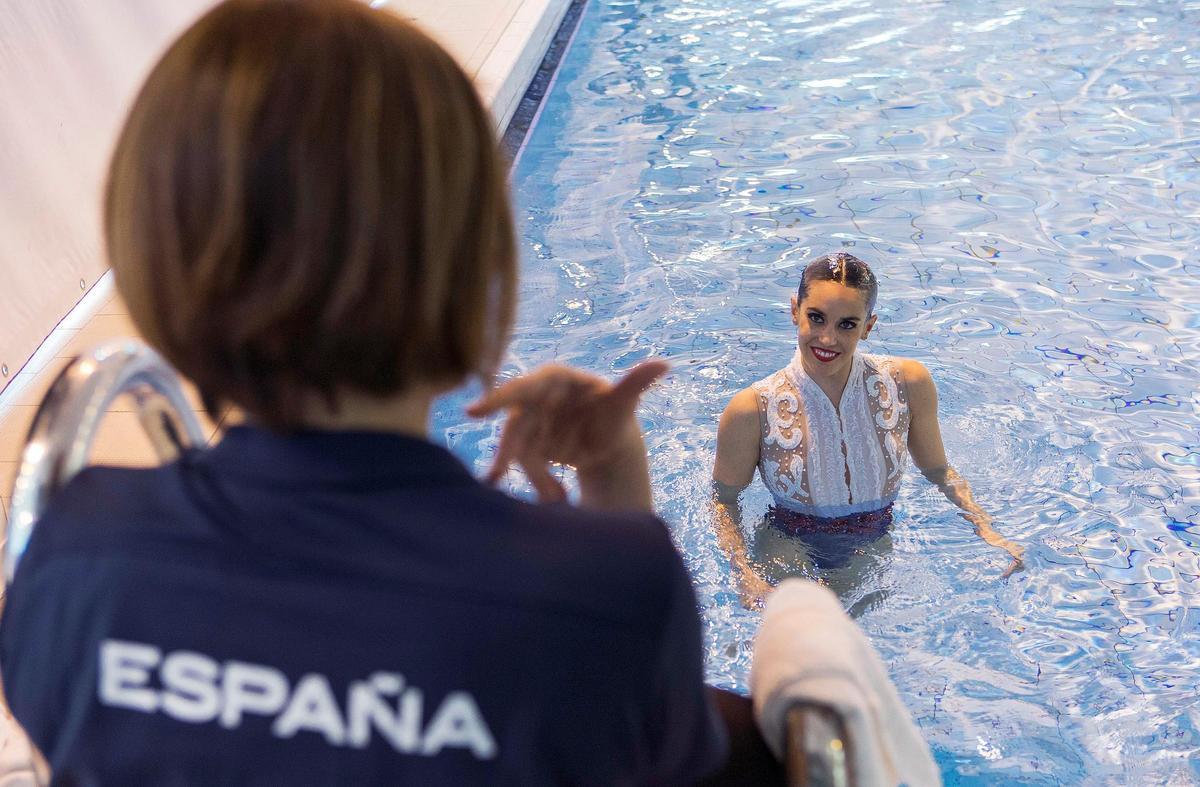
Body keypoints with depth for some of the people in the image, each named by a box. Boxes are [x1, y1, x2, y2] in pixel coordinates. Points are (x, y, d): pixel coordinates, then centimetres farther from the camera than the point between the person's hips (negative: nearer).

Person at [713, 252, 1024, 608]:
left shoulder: (908, 384, -14)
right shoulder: (753, 409, -23)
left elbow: (939, 471, 2)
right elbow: (723, 498, -10)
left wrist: (986, 530, -10)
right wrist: (744, 574, -24)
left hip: (871, 562, 3)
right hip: (789, 553, -2)